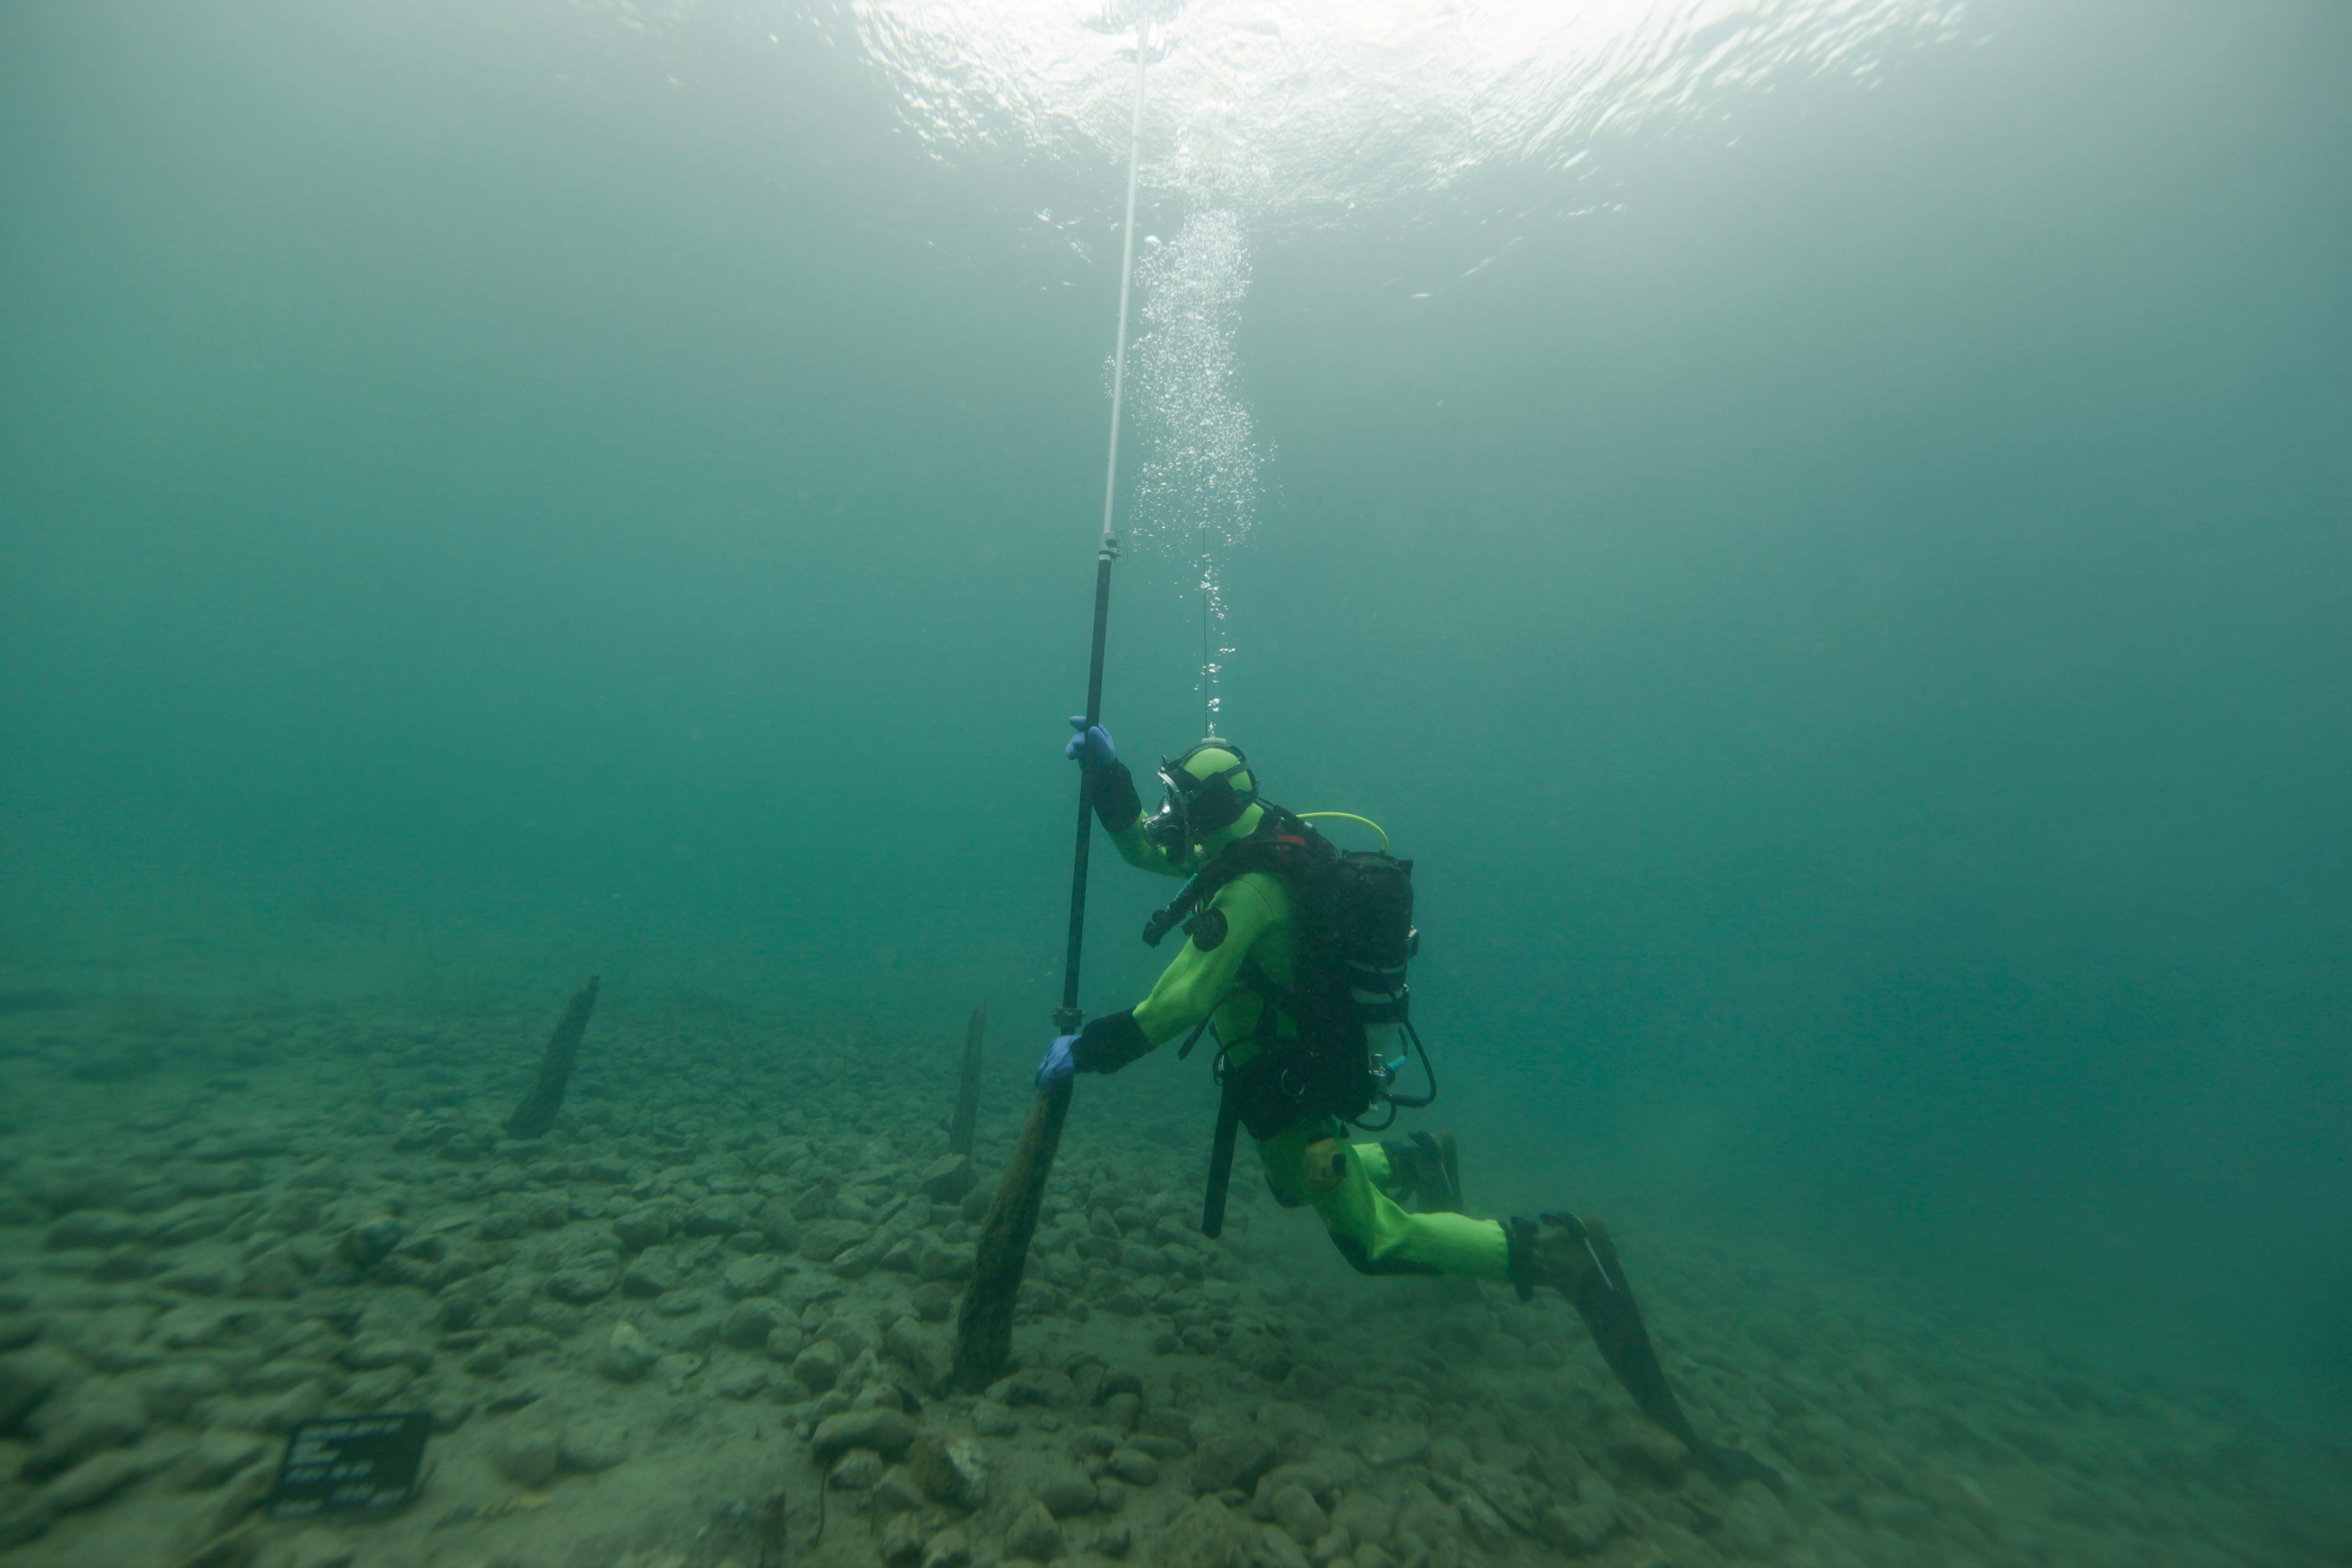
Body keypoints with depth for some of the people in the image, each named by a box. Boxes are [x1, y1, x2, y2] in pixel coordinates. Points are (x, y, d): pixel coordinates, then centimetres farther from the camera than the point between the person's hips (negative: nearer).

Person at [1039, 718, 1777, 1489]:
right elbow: (1141, 845, 7)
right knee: (1293, 1181, 34)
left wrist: (1085, 1049, -22)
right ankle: (1416, 1161, 45)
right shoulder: (1249, 844, -3)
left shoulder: (1249, 888, -32)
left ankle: (1551, 1254, 6)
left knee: (1376, 1238, 4)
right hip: (1293, 1068, 9)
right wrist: (1108, 773, -4)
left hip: (1295, 1086, -9)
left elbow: (1175, 1005, -33)